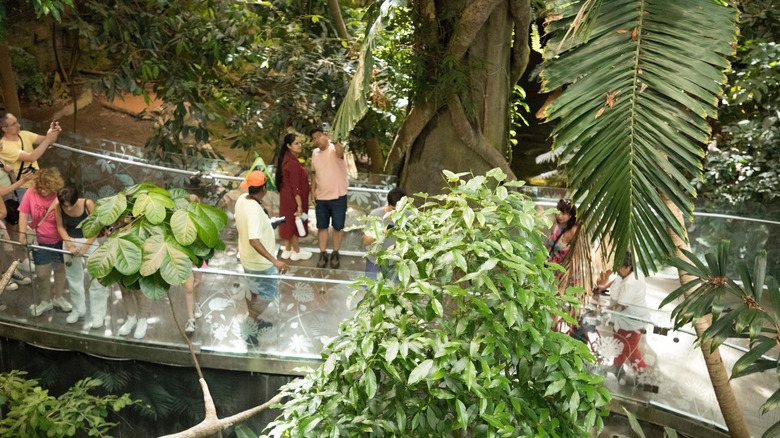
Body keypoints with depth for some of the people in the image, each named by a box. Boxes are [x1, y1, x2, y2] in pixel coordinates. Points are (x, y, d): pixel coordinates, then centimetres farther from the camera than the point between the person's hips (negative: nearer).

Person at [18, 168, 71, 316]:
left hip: (59, 241, -1)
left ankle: (58, 297, 42)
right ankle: (46, 302, 33)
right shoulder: (30, 193, -14)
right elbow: (23, 214, -6)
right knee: (42, 274, 8)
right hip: (40, 242, 1)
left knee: (60, 269, 18)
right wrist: (22, 234, -16)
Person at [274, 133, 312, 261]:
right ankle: (296, 252, 25)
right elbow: (295, 187, -24)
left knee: (287, 221, 20)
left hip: (285, 196, 9)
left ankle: (287, 250, 34)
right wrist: (299, 205, -20)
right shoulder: (293, 164, -27)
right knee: (294, 223, 7)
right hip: (293, 198, -9)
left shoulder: (286, 158, 1)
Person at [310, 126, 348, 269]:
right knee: (322, 226, 11)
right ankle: (323, 254, 24)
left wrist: (335, 140, -58)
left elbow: (340, 153, -40)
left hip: (338, 196, -5)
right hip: (321, 197, 5)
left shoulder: (334, 149, -14)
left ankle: (335, 254, 23)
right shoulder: (315, 153, 6)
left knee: (338, 227, 6)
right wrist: (313, 190, 8)